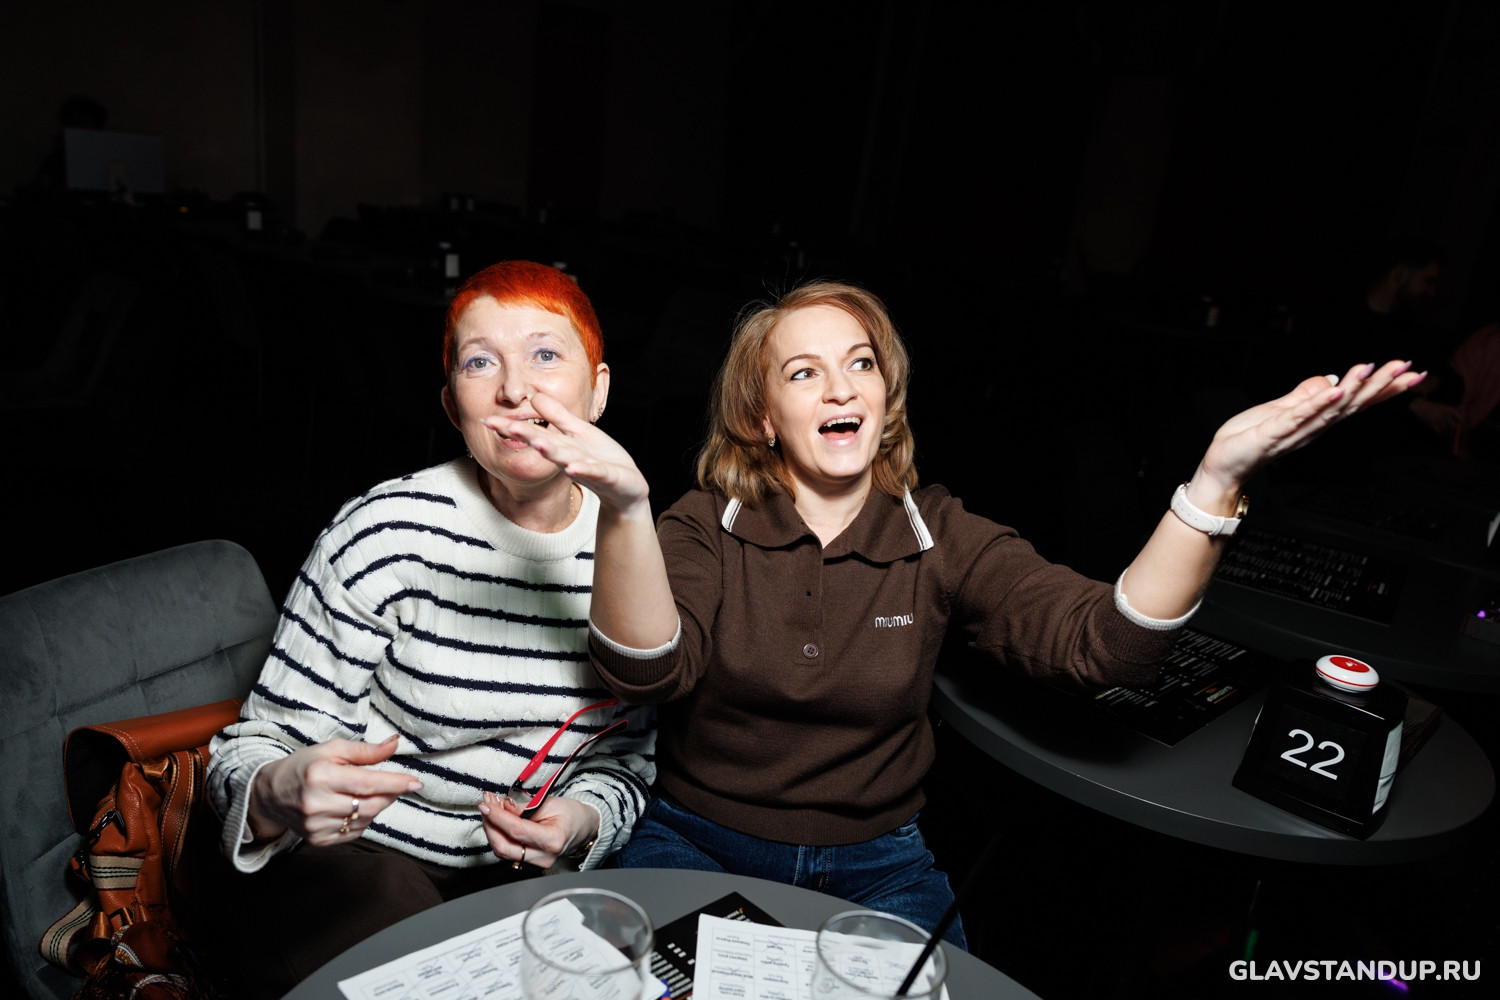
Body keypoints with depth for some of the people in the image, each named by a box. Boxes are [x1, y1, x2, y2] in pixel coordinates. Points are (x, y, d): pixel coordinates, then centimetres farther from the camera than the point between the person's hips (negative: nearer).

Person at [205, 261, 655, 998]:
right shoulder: (387, 536, -16)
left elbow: (625, 758, 5)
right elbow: (261, 744, -10)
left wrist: (581, 823, -15)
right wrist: (280, 794, -32)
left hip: (516, 868, 4)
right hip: (351, 856, -3)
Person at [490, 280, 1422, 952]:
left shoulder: (941, 538, -7)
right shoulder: (707, 526, -10)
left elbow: (1104, 639, -21)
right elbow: (650, 669, -28)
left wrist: (1219, 473, -34)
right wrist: (624, 507, -46)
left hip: (873, 858, 1)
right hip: (700, 839, 0)